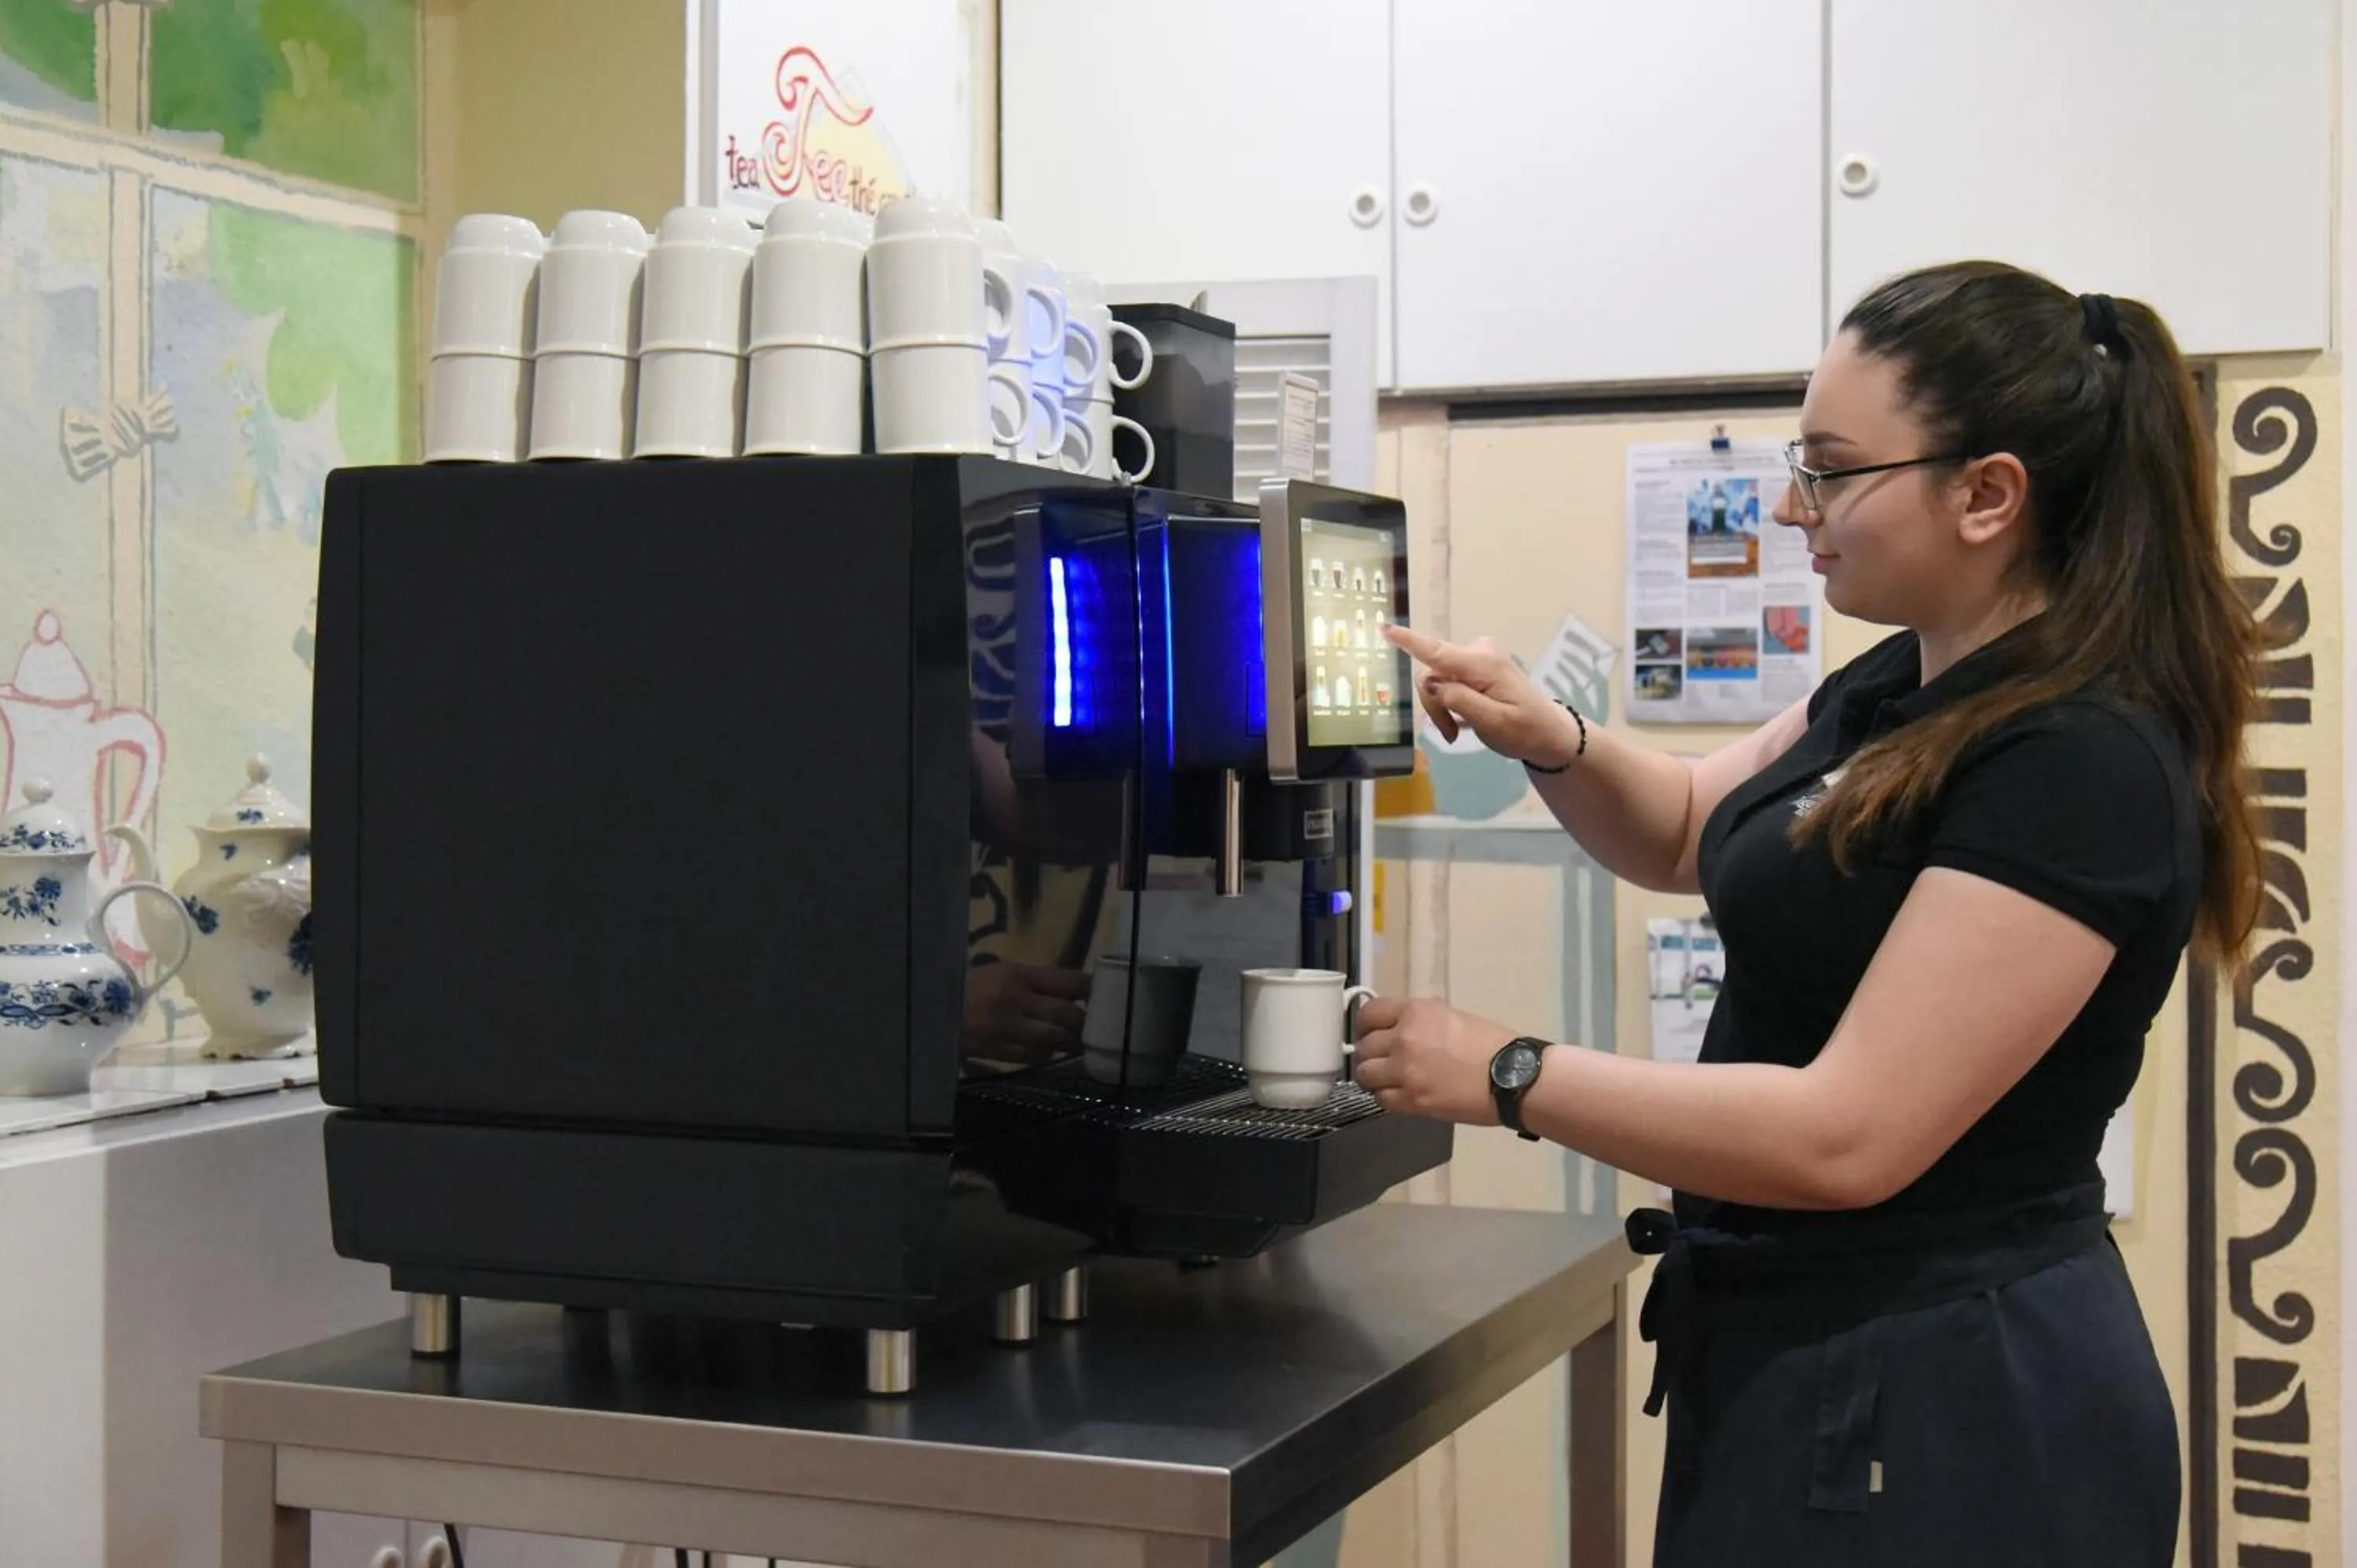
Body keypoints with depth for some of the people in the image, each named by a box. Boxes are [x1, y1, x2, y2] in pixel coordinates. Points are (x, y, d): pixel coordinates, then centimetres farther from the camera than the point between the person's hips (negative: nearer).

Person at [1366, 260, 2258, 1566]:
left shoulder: (2080, 766, -23)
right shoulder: (1903, 691, 5)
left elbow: (1846, 1136, -27)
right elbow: (1691, 833, 20)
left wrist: (1505, 1077, -19)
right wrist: (1548, 742, -1)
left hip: (1938, 1405, -9)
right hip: (1811, 1360, 9)